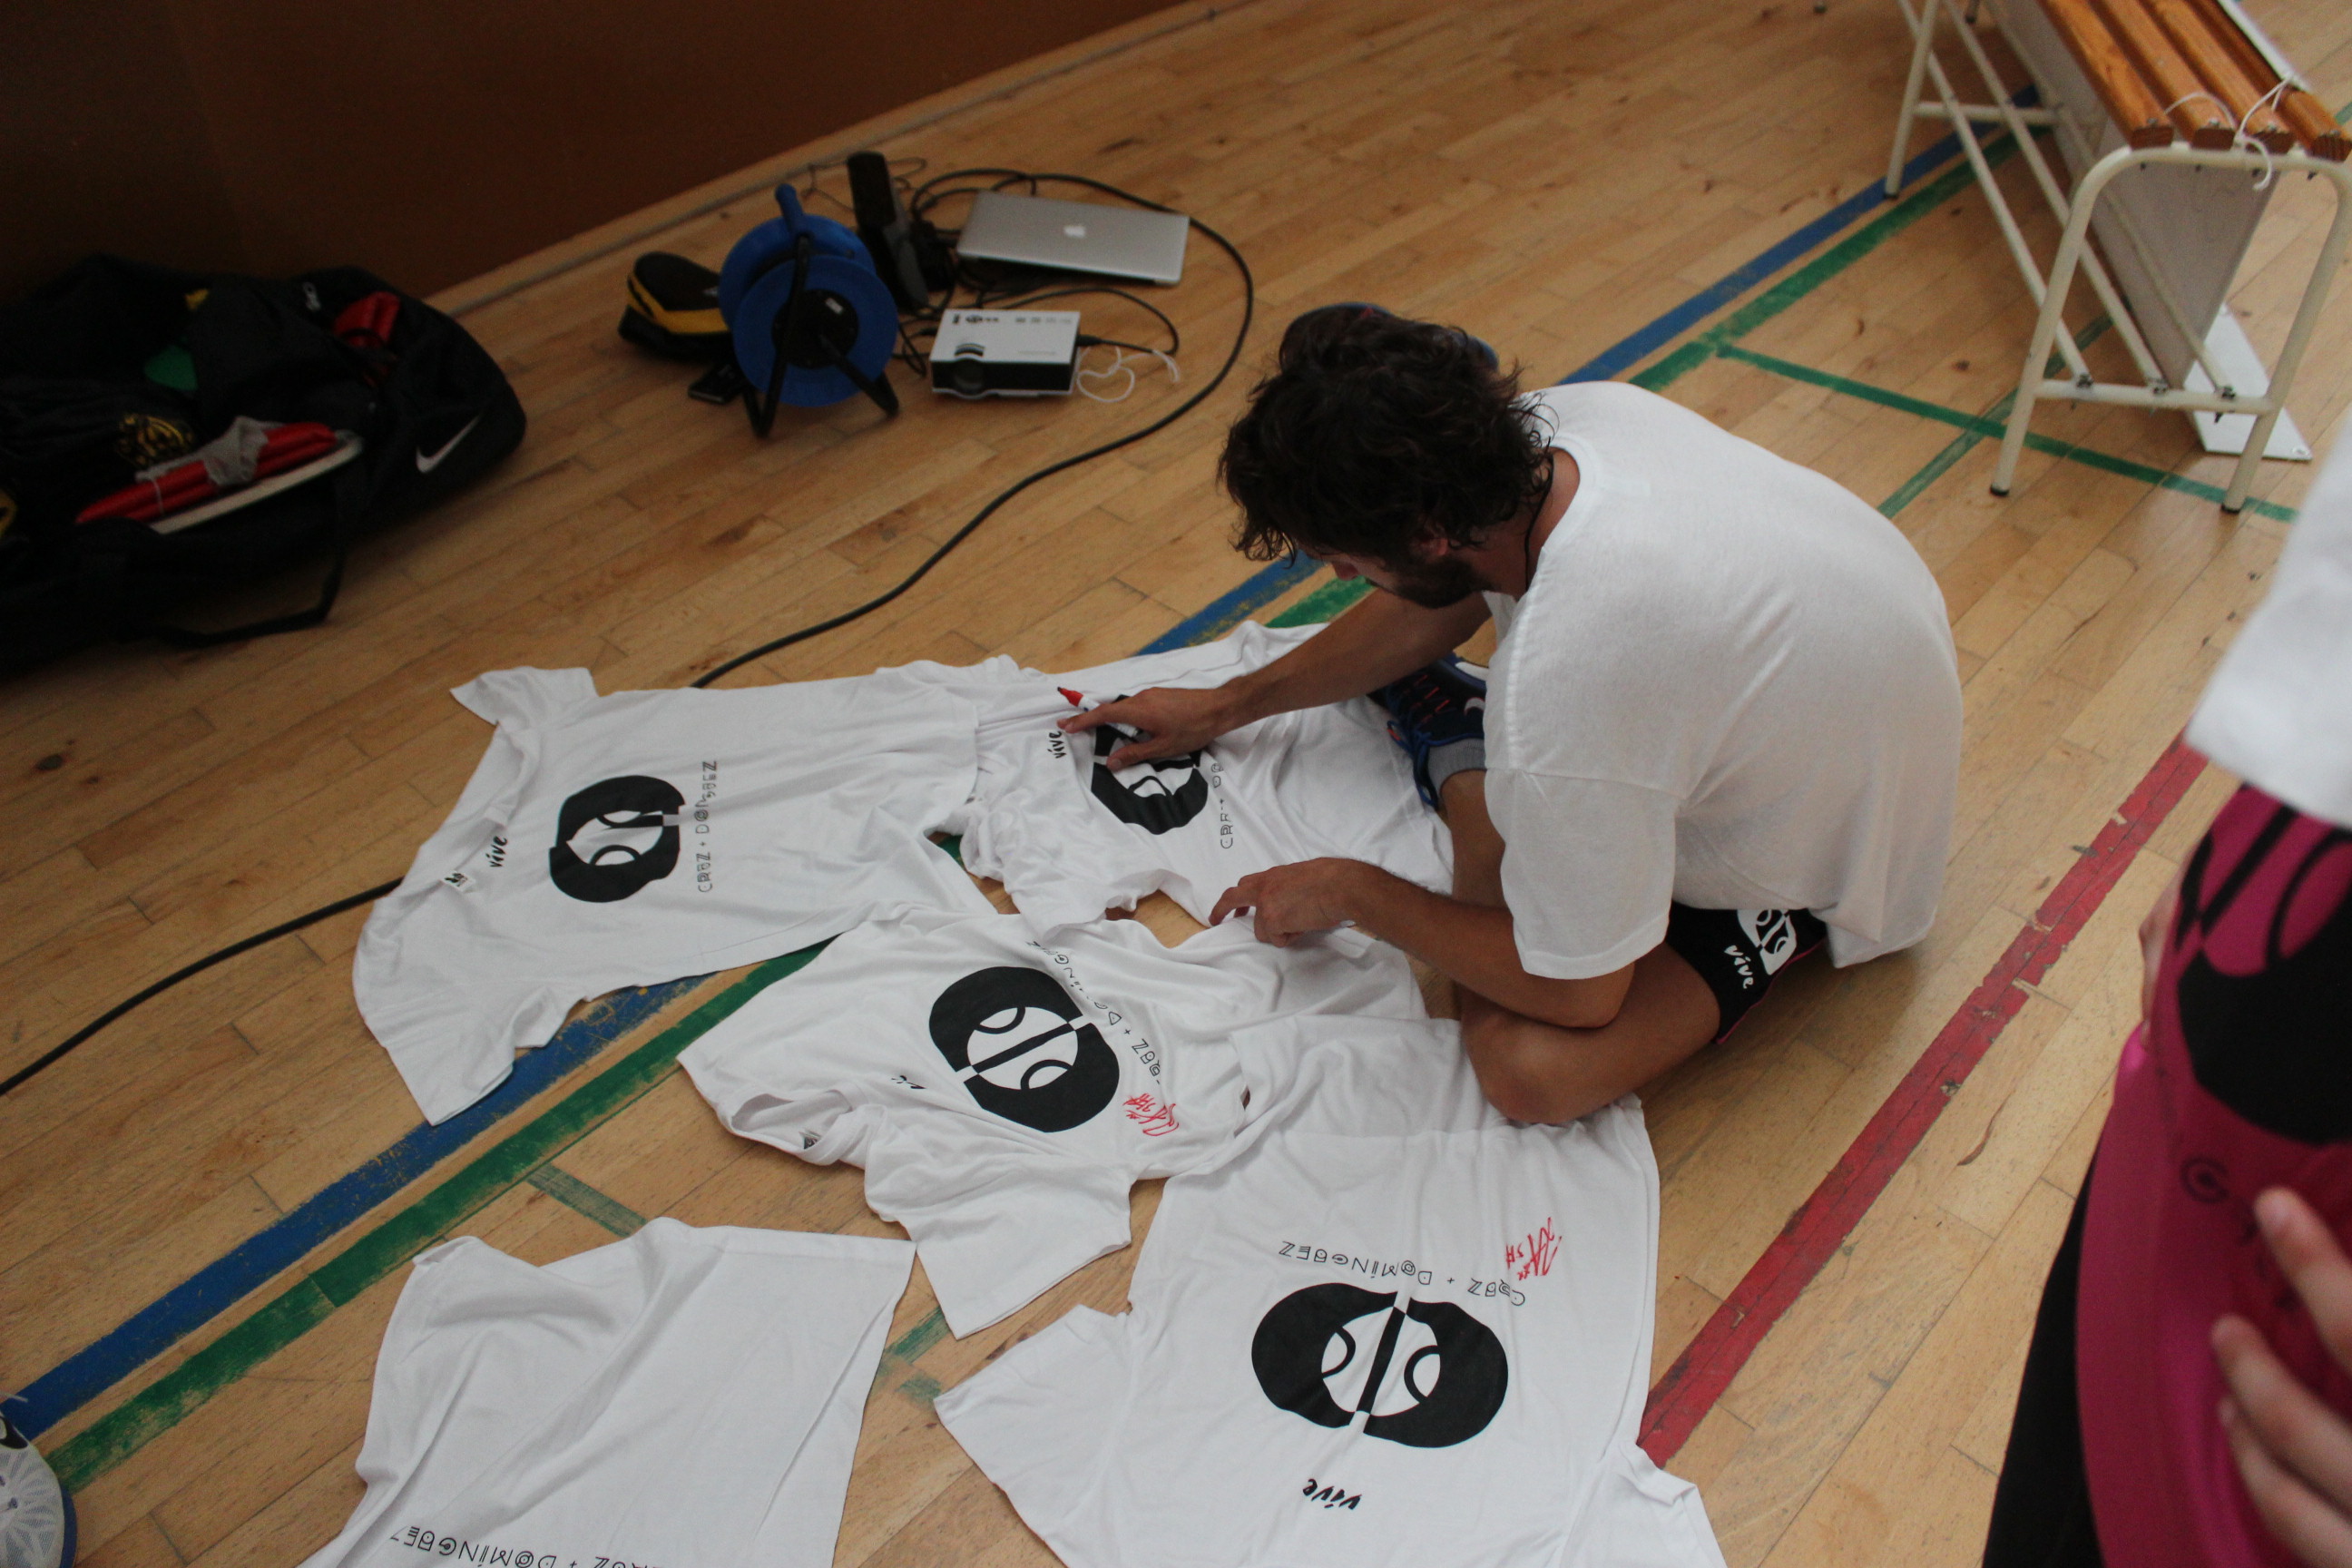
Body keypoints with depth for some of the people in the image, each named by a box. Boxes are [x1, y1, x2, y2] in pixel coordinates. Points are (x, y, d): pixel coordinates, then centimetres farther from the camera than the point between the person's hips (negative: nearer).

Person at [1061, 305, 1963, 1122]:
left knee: (1531, 1066, -19)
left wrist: (1349, 894, -12)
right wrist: (1227, 707, 12)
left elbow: (1576, 998, -25)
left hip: (1826, 858, -7)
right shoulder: (1565, 418, -20)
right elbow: (1442, 603, 3)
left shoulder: (1557, 693, -42)